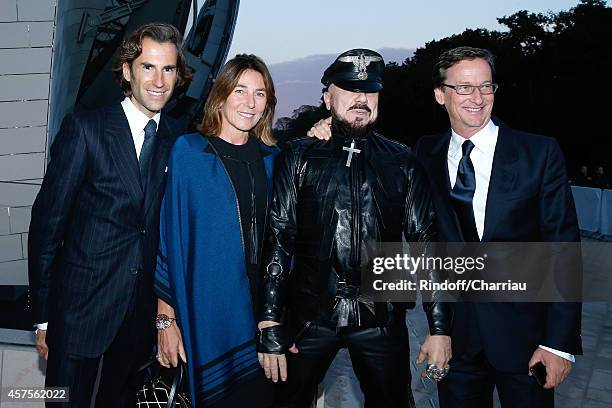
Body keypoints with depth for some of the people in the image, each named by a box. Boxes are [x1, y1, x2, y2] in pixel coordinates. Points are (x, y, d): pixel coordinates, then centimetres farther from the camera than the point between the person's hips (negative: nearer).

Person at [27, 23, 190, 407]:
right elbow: (48, 219, -7)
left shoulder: (181, 141, 3)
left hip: (146, 307, 3)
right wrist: (43, 314, -6)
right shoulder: (85, 128, -7)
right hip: (81, 303, -3)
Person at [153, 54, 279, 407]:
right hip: (207, 315, -4)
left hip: (262, 314, 4)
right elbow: (168, 238, -8)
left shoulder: (271, 158, 6)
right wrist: (166, 319, -10)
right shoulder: (188, 152, -7)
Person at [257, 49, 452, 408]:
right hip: (309, 315, -1)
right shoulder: (299, 158, 2)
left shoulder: (403, 164, 5)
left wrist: (440, 327, -1)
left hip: (382, 319, 1)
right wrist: (270, 325, -9)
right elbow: (277, 240, -3)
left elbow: (426, 243, 4)